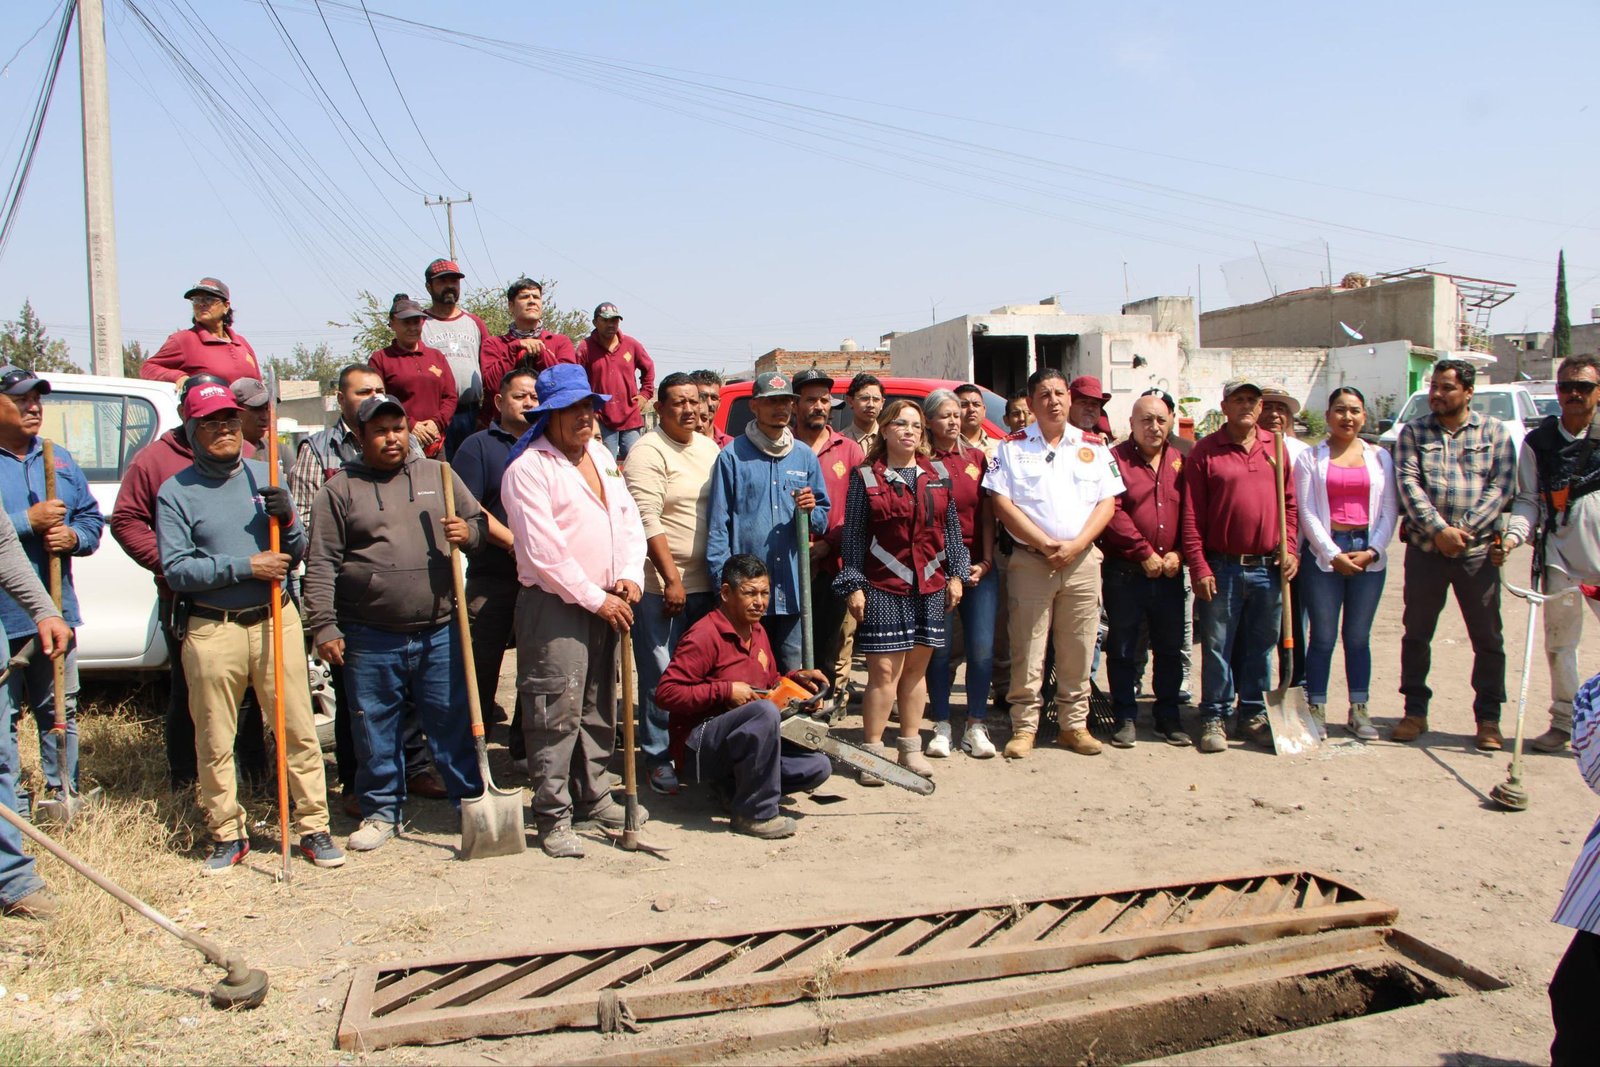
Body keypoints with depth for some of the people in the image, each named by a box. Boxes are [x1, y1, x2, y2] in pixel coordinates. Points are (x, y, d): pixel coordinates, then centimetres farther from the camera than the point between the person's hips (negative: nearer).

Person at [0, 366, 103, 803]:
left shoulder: (60, 460, 13)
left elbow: (92, 518, 14)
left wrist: (74, 537, -6)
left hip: (56, 610, 5)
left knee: (61, 710, 14)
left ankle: (62, 790, 26)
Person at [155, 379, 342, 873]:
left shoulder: (266, 476, 10)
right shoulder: (175, 491, 0)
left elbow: (297, 555, 9)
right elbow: (177, 569, -9)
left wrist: (288, 521, -10)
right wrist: (244, 566, -15)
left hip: (275, 620, 2)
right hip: (211, 630, -2)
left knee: (299, 730, 2)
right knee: (215, 742, 7)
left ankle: (314, 827, 11)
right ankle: (227, 833, 22)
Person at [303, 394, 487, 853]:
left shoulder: (439, 475, 10)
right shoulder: (340, 490, 3)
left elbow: (479, 521, 18)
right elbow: (321, 565, 1)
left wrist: (469, 532, -6)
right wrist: (324, 626, -6)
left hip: (439, 631, 1)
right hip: (370, 638, -1)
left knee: (453, 723, 7)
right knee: (376, 729, 9)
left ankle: (473, 801, 20)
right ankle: (381, 811, 24)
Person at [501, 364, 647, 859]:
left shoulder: (602, 455, 14)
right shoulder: (528, 468, -11)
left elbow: (629, 520, 15)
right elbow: (543, 553, -17)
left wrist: (630, 576, -2)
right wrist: (596, 598, -14)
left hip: (605, 603, 8)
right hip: (553, 605, -7)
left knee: (599, 709, 15)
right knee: (557, 713, -7)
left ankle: (592, 797, 28)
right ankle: (553, 817, 2)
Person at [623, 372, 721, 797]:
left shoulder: (709, 448, 14)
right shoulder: (648, 452, -10)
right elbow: (647, 520, -16)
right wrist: (672, 579, -19)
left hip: (706, 582, 7)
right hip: (662, 586, -7)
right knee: (662, 676, -1)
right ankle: (657, 759, 10)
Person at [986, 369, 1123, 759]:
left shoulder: (1093, 446, 11)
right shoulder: (1012, 447, 4)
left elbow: (1107, 502, 6)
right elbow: (1002, 503, -4)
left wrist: (1076, 544, -9)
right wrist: (1046, 544, -11)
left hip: (1082, 562, 2)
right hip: (1030, 561, -2)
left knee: (1078, 651, 6)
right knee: (1027, 652, 0)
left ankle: (1074, 725, 18)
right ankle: (1024, 727, 9)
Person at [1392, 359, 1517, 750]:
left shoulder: (1494, 431, 6)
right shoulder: (1413, 432, 6)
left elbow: (1502, 486, -3)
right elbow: (1408, 482, -6)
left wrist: (1466, 530, -14)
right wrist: (1439, 529, -17)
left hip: (1478, 551, 0)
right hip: (1425, 549, 1)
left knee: (1487, 638, 4)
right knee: (1416, 634, 7)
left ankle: (1488, 719, 15)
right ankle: (1415, 712, 19)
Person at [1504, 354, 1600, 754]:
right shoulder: (1537, 442, 6)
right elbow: (1528, 499, 6)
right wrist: (1515, 534, -11)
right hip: (1559, 557, 2)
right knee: (1559, 642, 8)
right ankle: (1563, 721, 21)